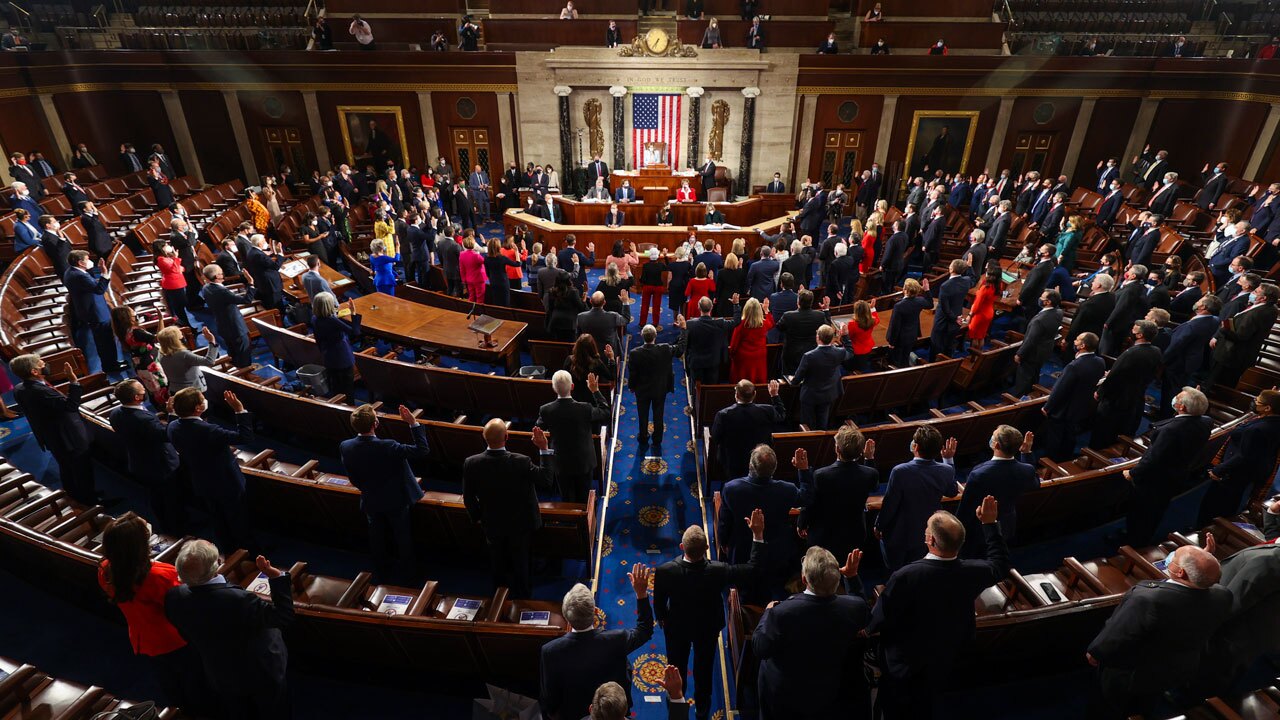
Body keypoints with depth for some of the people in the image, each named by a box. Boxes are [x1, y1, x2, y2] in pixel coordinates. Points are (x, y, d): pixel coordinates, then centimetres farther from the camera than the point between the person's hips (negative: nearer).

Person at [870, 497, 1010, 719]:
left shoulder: (905, 576, -38)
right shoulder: (972, 572, -24)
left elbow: (878, 621, -24)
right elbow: (1000, 564, 2)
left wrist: (868, 629, -1)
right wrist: (990, 523, 7)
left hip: (903, 665, -4)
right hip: (943, 664, 4)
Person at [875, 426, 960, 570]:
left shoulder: (900, 472, -32)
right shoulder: (946, 471, -18)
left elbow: (889, 504, -22)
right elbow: (952, 492, 6)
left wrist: (879, 526, -3)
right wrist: (949, 459, 7)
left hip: (899, 536, -4)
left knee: (895, 574, 20)